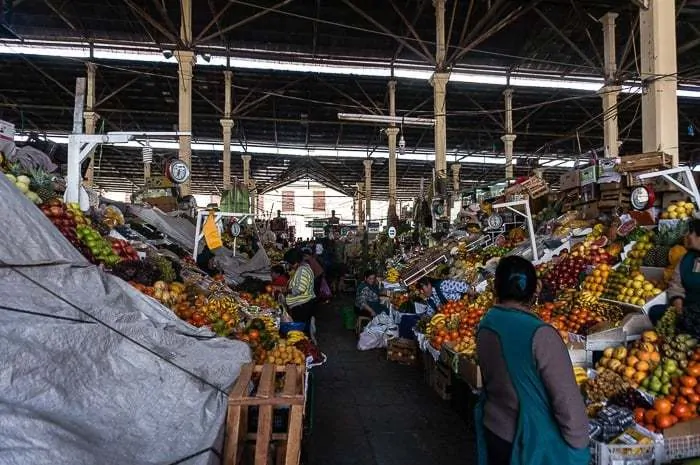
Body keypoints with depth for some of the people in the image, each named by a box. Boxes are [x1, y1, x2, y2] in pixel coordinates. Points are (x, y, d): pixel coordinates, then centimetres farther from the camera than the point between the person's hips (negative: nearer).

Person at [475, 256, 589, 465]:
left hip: (493, 430, 5)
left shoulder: (485, 326, -7)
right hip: (534, 442, -5)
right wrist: (579, 444, -8)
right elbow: (567, 400, -21)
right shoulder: (540, 335, -25)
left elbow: (492, 376, 1)